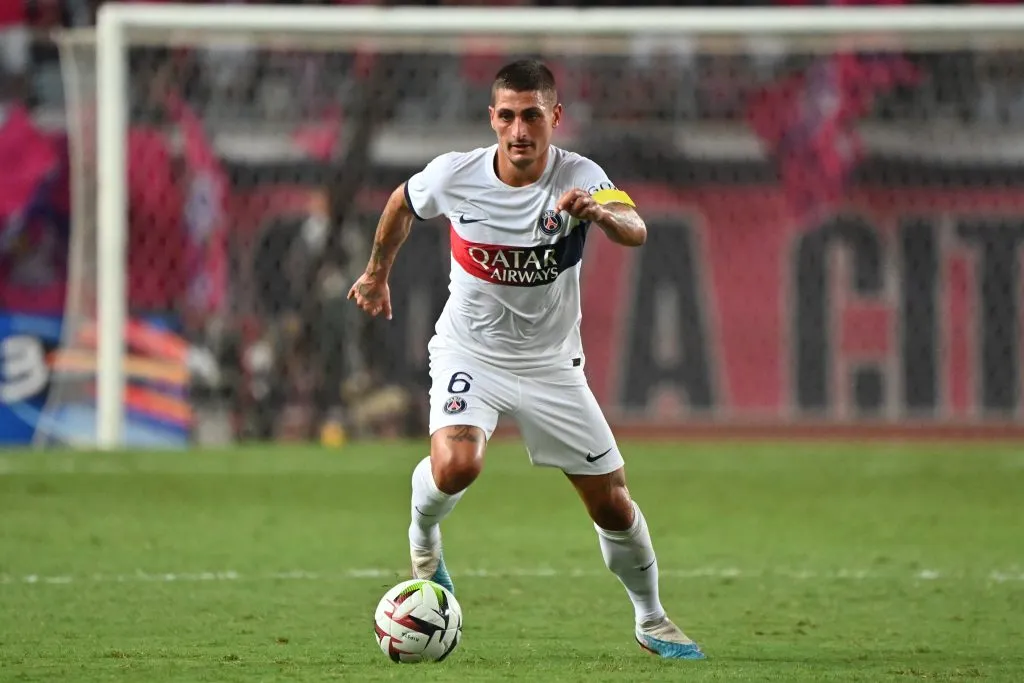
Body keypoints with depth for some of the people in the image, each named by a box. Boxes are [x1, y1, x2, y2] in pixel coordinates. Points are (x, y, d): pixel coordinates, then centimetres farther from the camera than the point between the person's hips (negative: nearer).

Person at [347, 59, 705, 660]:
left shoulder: (579, 177, -21)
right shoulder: (455, 175, -16)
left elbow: (636, 232, -42)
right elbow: (403, 204, 8)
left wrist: (600, 212, -63)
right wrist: (377, 272, 19)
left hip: (551, 363, 1)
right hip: (470, 353, -1)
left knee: (613, 503, 4)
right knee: (456, 465, -30)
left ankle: (651, 620, 29)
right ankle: (423, 536, 5)